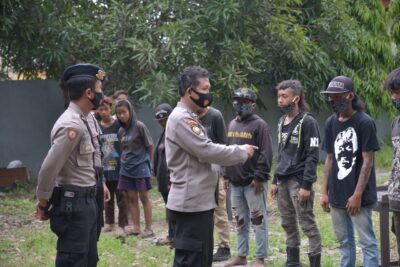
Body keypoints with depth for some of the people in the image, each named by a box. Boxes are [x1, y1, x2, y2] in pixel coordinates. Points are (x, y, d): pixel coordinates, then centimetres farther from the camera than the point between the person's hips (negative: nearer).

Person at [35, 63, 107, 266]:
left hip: (86, 201, 10)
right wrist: (43, 204, -11)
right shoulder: (71, 125, -20)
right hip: (73, 204, -10)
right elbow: (49, 168, -21)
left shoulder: (80, 121, 12)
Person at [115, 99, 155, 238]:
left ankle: (148, 228, 3)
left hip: (140, 166, -6)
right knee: (132, 198, 7)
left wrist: (148, 163, 2)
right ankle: (136, 227, 12)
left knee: (144, 197, -1)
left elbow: (150, 146, -5)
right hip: (126, 167, 6)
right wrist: (124, 161, 4)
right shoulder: (121, 131, 6)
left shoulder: (139, 126, -10)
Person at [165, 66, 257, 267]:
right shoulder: (181, 119, -17)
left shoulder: (189, 118, 18)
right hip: (190, 204, -11)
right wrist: (242, 152, -9)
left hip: (199, 202, 11)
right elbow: (207, 151, -21)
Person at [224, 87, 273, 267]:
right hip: (235, 182, 7)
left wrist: (259, 177, -18)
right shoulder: (232, 124, 14)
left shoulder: (259, 125, -8)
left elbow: (266, 153, -14)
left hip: (253, 183, -7)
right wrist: (227, 175, 15)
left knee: (258, 221, -2)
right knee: (240, 221, 14)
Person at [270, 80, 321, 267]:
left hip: (299, 180, -7)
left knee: (307, 225, -5)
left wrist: (306, 185, -18)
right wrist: (275, 181, 16)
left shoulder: (307, 122, -10)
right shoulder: (282, 121, 14)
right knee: (288, 224, 11)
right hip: (283, 180, 7)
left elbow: (313, 156, -13)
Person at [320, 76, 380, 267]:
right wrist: (325, 192, 9)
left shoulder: (364, 123, -11)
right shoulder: (330, 123, 8)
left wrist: (357, 195, -16)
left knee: (367, 241, -3)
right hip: (337, 194, 6)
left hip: (358, 196, -6)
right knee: (344, 241, 13)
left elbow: (367, 161, -12)